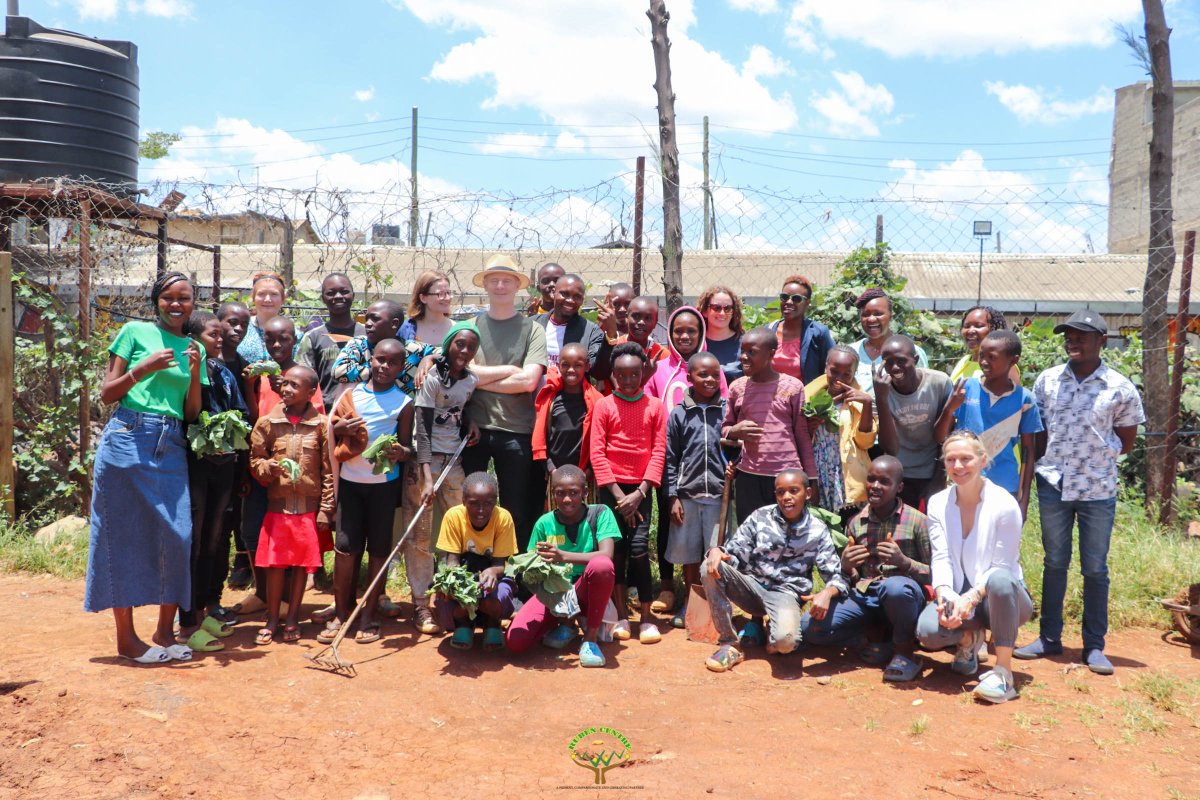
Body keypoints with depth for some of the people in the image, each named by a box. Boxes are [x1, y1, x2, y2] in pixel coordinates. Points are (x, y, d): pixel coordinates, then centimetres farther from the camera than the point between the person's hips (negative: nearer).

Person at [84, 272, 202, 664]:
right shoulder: (135, 332, 4)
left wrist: (195, 373, -3)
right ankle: (126, 637, 9)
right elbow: (107, 393, 1)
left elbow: (192, 413, 12)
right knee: (124, 536, 0)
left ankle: (165, 631, 11)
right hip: (128, 440, -4)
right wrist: (143, 369, -13)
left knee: (178, 535, -3)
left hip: (171, 448, 4)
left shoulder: (194, 348, 16)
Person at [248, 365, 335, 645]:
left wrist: (325, 510, -3)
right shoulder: (267, 422, 0)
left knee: (302, 563, 7)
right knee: (275, 563, 4)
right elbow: (255, 460, 7)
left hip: (309, 507, 0)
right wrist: (269, 468, -16)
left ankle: (292, 619, 20)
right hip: (277, 505, 1)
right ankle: (272, 620, 18)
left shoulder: (321, 424, -3)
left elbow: (328, 470, -1)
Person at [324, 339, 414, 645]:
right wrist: (340, 428, -10)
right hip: (350, 481, 2)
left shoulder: (403, 402, -1)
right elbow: (330, 430, 12)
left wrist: (400, 452, -23)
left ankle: (368, 616, 15)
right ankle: (341, 614, 13)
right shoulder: (352, 393, 5)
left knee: (378, 549, 4)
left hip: (383, 483, -1)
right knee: (345, 547, 0)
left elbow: (407, 447, 0)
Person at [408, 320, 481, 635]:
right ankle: (420, 605, 6)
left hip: (455, 462, 5)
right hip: (425, 459, -5)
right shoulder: (433, 378, -9)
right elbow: (423, 429, -14)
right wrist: (427, 478, -21)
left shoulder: (472, 381, 8)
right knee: (420, 535, -1)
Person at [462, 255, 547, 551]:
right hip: (474, 427, 2)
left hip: (516, 431, -1)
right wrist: (509, 371, -7)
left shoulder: (531, 330, 3)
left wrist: (481, 378, -6)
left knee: (517, 512, 6)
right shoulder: (470, 326, 7)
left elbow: (528, 381, -9)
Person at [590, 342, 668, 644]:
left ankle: (646, 616, 2)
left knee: (639, 548, -8)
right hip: (611, 487, 0)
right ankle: (621, 614, 10)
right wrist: (617, 494, -9)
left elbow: (659, 451, 0)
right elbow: (597, 453, -3)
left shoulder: (655, 406, 3)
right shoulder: (604, 405, 0)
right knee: (616, 548, 2)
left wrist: (640, 493, -8)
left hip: (640, 487, 0)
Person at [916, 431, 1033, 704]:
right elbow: (940, 558, -9)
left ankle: (1003, 671, -29)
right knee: (927, 630, -29)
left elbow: (1001, 566, -17)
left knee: (1001, 579, -40)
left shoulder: (1004, 505, -14)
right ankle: (968, 637, 9)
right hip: (959, 599, 3)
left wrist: (971, 597, -32)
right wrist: (944, 594, -29)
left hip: (1001, 599, -3)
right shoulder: (937, 503, -1)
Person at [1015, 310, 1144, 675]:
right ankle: (1049, 638, 22)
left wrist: (1097, 452, -4)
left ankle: (1094, 645, 17)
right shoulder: (1047, 380, 2)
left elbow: (1126, 442, 5)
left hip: (1097, 490, -2)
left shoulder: (1119, 388, -4)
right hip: (1053, 485, 2)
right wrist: (1041, 466, -2)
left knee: (1095, 569, 6)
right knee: (1054, 563, 11)